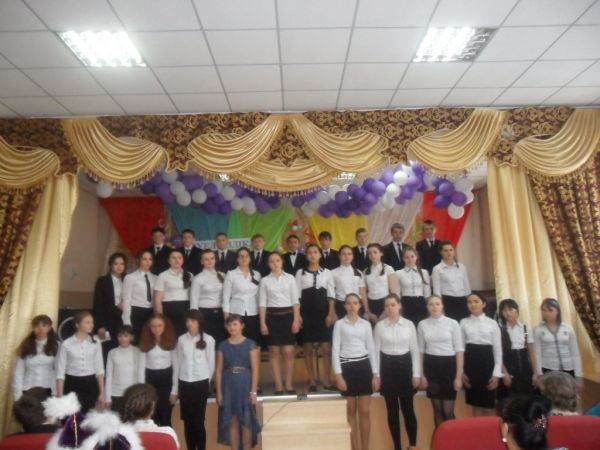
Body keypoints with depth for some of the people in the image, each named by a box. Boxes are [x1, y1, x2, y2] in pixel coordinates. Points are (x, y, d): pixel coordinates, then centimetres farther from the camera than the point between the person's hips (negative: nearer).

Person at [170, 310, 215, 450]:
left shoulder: (208, 340, -5)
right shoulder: (181, 339, 1)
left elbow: (211, 364, 2)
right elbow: (177, 364, 6)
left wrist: (206, 383, 9)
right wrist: (174, 389, 8)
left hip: (200, 383, -2)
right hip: (184, 384, 2)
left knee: (198, 421, 0)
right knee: (187, 421, 9)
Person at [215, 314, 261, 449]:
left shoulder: (250, 344, -3)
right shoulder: (223, 346, 3)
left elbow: (255, 369, -4)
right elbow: (219, 370, 4)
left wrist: (253, 391, -9)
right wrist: (219, 392, 0)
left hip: (245, 385, -2)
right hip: (228, 386, 2)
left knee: (246, 422, 5)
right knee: (232, 422, 8)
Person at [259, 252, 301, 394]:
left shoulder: (290, 278, 3)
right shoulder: (265, 281, 3)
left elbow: (295, 301, 3)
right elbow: (262, 303, 2)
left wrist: (296, 320, -4)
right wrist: (262, 323, -4)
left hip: (287, 315, 0)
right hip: (271, 316, 0)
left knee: (288, 352, 0)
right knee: (274, 352, 4)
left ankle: (288, 384, 13)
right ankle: (278, 384, 13)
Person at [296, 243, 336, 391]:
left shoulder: (327, 272, 6)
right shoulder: (300, 273, 4)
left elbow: (331, 295, 4)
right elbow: (297, 295, 2)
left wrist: (331, 313, -4)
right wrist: (297, 315, -4)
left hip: (323, 312, 0)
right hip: (306, 313, 0)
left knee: (326, 348, 0)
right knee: (308, 349, 5)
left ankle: (327, 381, 12)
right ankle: (312, 381, 16)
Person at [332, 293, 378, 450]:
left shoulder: (366, 324, 6)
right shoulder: (339, 324, 0)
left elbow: (371, 349, 6)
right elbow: (335, 350, -3)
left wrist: (376, 374, 2)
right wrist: (338, 374, -10)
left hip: (363, 366, 2)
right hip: (346, 367, -1)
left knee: (365, 411, 4)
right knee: (351, 411, 8)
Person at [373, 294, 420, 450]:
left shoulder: (409, 324, -2)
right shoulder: (379, 326, -2)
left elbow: (415, 350, 1)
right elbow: (376, 351, 0)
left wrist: (416, 374, -2)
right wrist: (376, 375, -2)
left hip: (405, 365, 0)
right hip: (387, 367, 1)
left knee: (408, 408, 5)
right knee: (392, 410, 9)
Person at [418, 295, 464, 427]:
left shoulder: (452, 323, -4)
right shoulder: (422, 324, 2)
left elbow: (459, 350, -3)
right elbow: (420, 350, 7)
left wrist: (459, 375, -7)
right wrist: (421, 374, 4)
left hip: (448, 365, -2)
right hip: (431, 366, 2)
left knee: (448, 411, -1)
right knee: (437, 410, 10)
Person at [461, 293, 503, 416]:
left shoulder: (492, 323, 3)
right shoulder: (464, 322, 5)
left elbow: (497, 349, 2)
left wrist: (497, 373, -4)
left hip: (487, 362, -1)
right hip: (470, 362, 1)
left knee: (488, 407, 4)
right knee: (476, 406, 8)